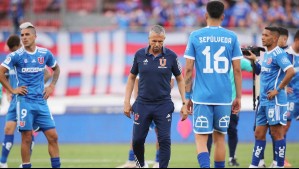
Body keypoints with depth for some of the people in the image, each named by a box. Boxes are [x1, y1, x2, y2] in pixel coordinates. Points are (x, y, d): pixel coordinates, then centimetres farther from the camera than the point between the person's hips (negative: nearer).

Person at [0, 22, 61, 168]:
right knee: (27, 138, -3)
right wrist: (12, 90, -7)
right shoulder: (16, 55, -5)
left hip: (41, 101, 3)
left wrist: (52, 86, 12)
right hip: (24, 100, -3)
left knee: (53, 137, -1)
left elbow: (56, 69, 24)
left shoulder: (45, 54, 6)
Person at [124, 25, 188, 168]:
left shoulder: (171, 56, -3)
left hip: (163, 104, -1)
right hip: (142, 104, 1)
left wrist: (184, 103, 1)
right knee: (137, 140, 1)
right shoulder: (140, 55, 1)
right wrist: (127, 102, 7)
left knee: (164, 140, -8)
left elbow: (180, 79, 6)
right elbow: (132, 77, 12)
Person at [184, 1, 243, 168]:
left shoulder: (195, 36, 0)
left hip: (202, 97, -2)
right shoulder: (231, 37, 3)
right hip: (224, 97, 2)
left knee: (201, 138, -2)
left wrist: (188, 96, 8)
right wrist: (238, 97, 10)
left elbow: (189, 69, 0)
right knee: (220, 137, 14)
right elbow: (237, 70, 3)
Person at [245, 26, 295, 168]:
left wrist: (278, 90, -20)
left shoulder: (278, 54, -13)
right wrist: (255, 60, 16)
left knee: (277, 133, -4)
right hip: (264, 101, 10)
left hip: (275, 101, -10)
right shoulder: (266, 54, 16)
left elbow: (291, 71, -24)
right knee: (259, 134, 10)